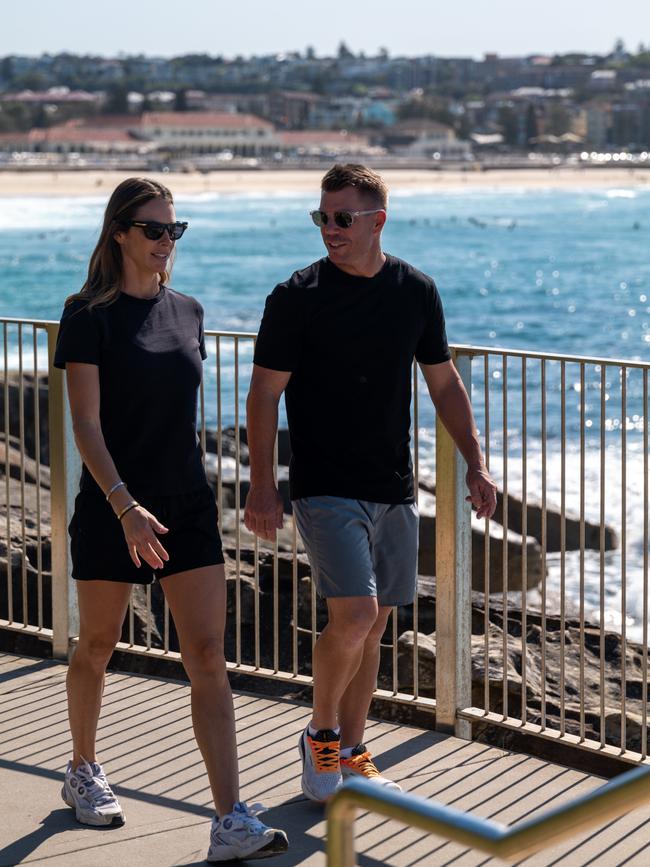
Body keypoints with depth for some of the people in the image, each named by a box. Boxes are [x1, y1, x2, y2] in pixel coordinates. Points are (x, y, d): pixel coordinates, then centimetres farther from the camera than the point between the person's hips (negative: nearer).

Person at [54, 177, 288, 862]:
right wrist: (125, 506, -25)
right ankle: (82, 773, 37)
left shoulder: (186, 312, 9)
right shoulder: (90, 316, -8)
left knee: (209, 660, -4)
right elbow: (86, 425, -14)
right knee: (97, 648, 12)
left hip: (187, 506, 4)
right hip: (113, 508, -4)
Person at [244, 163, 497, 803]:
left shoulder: (416, 292, 5)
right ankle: (321, 735, 7)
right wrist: (261, 485, -12)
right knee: (353, 615, -16)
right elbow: (264, 393, -6)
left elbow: (443, 383, 14)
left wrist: (475, 462, 8)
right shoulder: (297, 296, -7)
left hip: (393, 489, 5)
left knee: (373, 625, 9)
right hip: (325, 488, -4)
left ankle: (349, 754, 24)